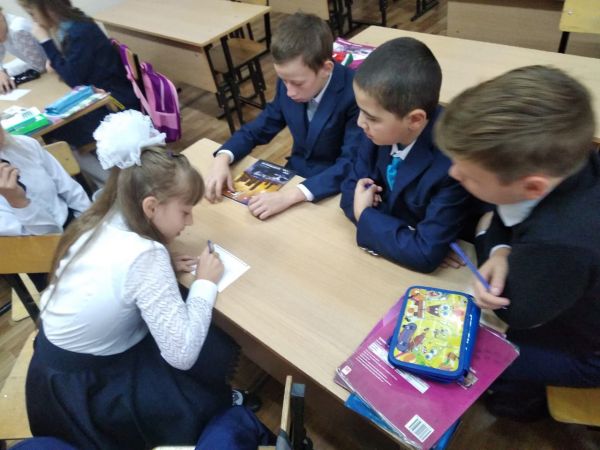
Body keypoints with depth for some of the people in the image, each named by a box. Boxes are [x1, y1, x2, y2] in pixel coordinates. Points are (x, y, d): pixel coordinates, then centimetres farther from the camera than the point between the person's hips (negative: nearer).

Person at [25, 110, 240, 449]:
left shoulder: (103, 220, -10)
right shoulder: (144, 255, -34)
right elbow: (182, 354, -30)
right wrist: (205, 283, -19)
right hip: (84, 389, -7)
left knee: (220, 348, 9)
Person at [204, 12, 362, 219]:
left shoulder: (355, 94, -24)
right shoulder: (288, 83, -7)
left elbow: (351, 166, -28)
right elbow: (259, 128, 4)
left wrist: (290, 196, -39)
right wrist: (222, 159, -14)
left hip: (335, 188, -5)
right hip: (295, 174, 5)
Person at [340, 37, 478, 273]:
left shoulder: (453, 165, -28)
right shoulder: (382, 130, -13)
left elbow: (426, 255, -27)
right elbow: (352, 188, -4)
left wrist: (364, 215, -17)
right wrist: (398, 236, -18)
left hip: (426, 271, -4)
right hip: (386, 252, 4)